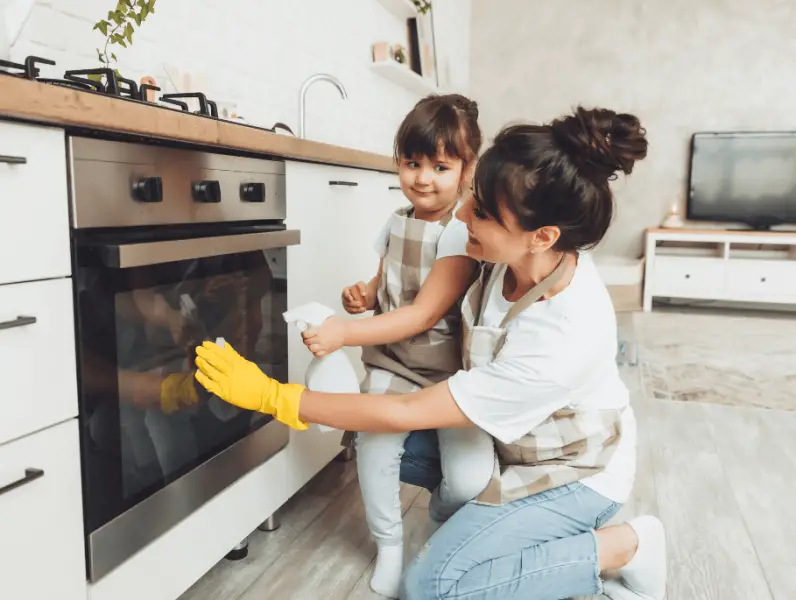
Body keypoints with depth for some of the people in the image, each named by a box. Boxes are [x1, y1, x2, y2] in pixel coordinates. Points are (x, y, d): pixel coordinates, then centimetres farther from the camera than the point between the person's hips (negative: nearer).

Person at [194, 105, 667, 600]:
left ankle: (624, 546, -2)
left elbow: (407, 414, -32)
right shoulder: (518, 255, -20)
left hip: (576, 470, -6)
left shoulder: (564, 336, -40)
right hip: (511, 437, 7)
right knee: (375, 445, -3)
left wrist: (273, 396, -26)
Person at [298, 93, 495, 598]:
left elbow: (424, 314, -22)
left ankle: (444, 517, 24)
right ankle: (390, 543, 11)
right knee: (374, 447, -18)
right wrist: (363, 296, -3)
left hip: (451, 371, -4)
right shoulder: (397, 223, 6)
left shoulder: (461, 233, -16)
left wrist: (345, 335, -25)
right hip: (392, 366, 5)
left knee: (471, 479, -14)